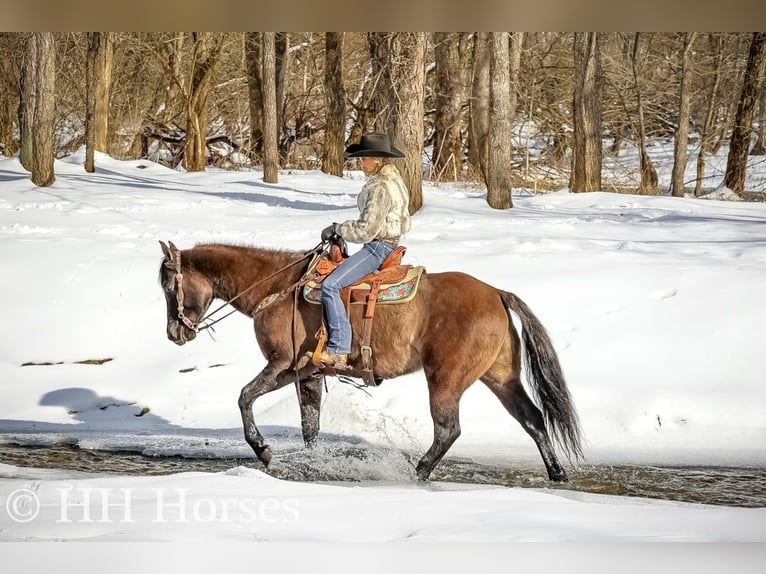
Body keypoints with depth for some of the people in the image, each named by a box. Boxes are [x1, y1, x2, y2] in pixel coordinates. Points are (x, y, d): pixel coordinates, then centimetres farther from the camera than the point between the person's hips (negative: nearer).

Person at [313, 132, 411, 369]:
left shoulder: (380, 188, -21)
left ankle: (338, 350, -26)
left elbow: (366, 230, -22)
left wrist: (338, 229, -8)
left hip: (377, 247, -11)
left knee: (330, 285, -21)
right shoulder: (390, 178, 12)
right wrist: (341, 229, 14)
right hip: (385, 244, 11)